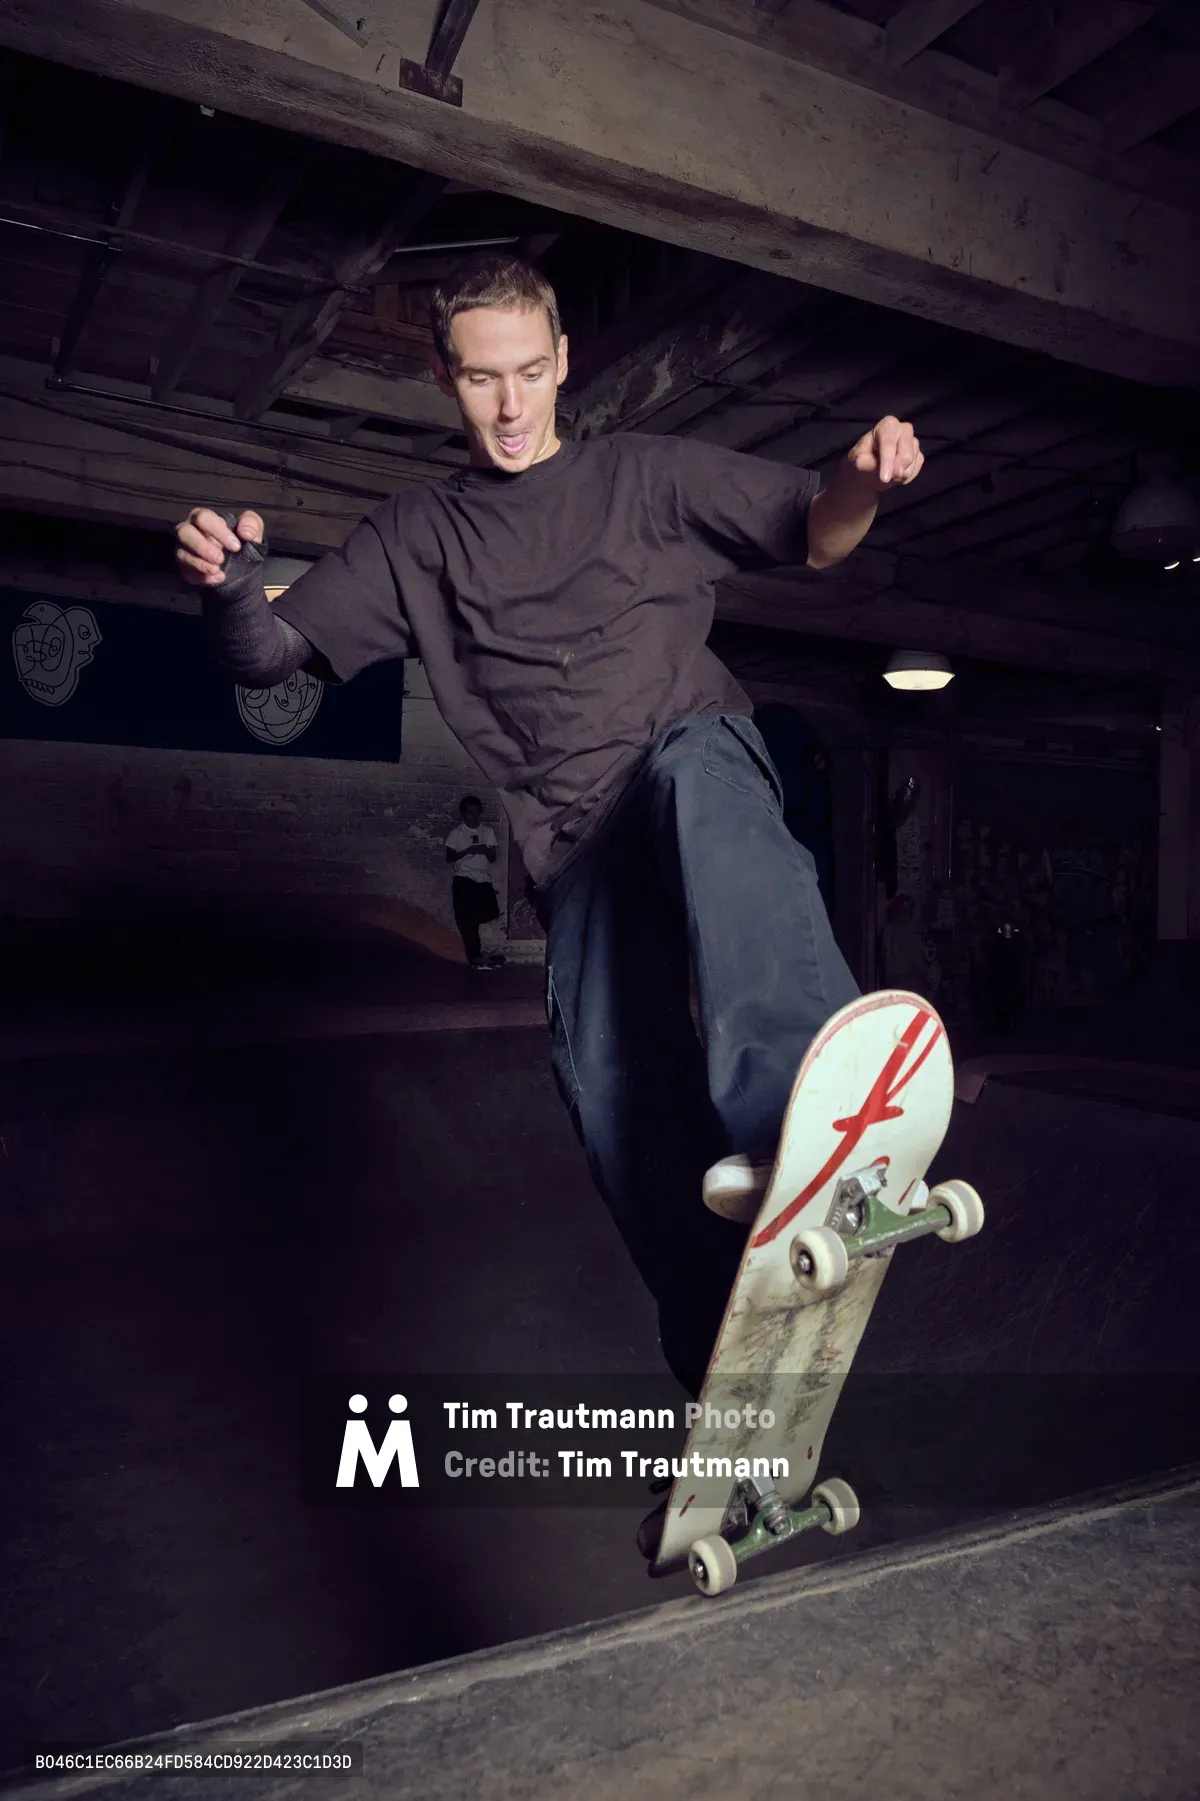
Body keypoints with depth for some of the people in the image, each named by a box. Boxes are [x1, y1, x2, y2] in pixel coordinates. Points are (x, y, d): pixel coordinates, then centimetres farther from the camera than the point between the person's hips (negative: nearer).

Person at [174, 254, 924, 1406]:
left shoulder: (644, 474, 16)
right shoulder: (416, 535, 20)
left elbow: (815, 535, 13)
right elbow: (272, 654, 13)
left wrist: (862, 480, -11)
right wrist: (229, 584, -10)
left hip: (701, 754, -1)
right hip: (578, 843, 1)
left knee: (695, 780, -38)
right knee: (610, 1080, -17)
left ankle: (798, 1119, -55)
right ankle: (723, 1365, -6)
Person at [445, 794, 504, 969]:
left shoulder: (488, 831, 9)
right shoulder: (456, 833, 0)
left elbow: (493, 858, 6)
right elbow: (449, 857, -3)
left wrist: (485, 850, -16)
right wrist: (467, 851, -17)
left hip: (483, 880, 4)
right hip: (463, 880, -4)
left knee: (491, 912, -5)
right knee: (466, 919, -8)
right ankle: (475, 956, -3)